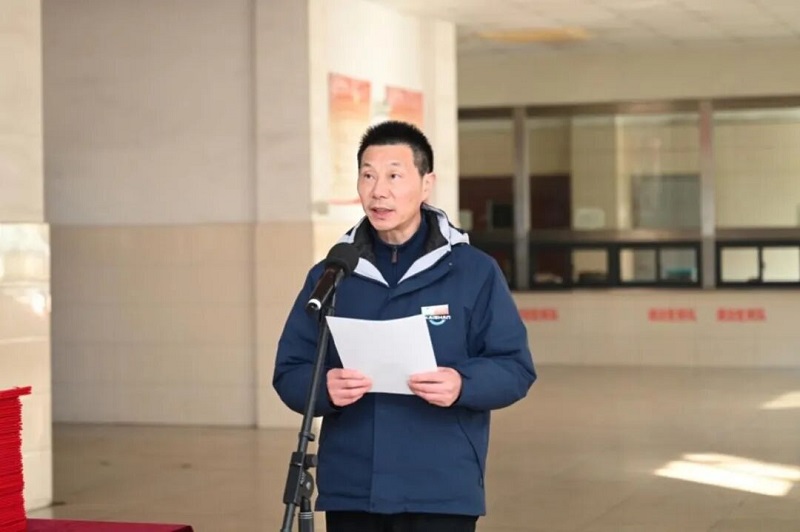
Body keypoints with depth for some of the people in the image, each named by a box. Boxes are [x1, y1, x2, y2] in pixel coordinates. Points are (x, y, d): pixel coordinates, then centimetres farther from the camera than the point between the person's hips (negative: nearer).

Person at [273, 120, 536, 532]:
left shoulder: (474, 272, 1)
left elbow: (515, 367, 0)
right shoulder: (329, 276, 8)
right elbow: (289, 372, 7)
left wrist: (462, 384, -20)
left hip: (442, 495, -3)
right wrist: (324, 388, -16)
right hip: (349, 494, 3)